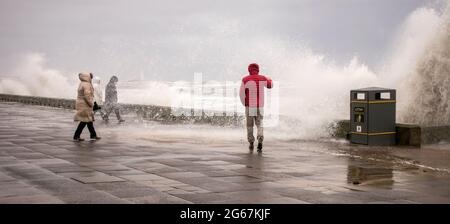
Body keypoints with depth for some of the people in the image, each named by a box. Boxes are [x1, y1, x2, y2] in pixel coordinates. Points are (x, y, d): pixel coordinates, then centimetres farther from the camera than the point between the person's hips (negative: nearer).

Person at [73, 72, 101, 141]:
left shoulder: (82, 84, 15)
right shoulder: (86, 85, -16)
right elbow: (87, 96, -25)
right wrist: (91, 104, -16)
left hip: (81, 104, 10)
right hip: (85, 105, -10)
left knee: (90, 120, 14)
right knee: (84, 121, -6)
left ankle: (93, 135, 20)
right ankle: (76, 136, -5)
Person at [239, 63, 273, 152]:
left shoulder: (245, 80, -7)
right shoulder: (262, 78, 0)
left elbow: (241, 93, -7)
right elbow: (270, 85, 20)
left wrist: (244, 103, 8)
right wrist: (269, 79, 42)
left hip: (250, 106, -1)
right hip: (260, 106, 2)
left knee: (250, 125, 13)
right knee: (259, 124, 8)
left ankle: (251, 143, 19)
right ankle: (260, 140, -15)